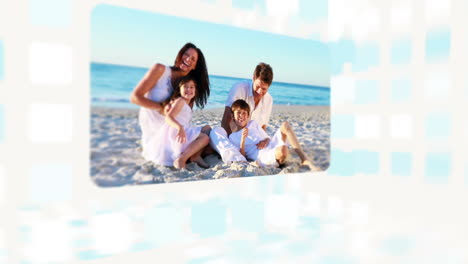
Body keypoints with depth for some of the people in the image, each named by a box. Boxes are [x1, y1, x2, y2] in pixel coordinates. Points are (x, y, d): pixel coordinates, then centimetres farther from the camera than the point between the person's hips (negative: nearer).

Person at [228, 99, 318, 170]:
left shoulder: (253, 123, 23)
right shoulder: (232, 137, 8)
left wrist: (264, 142, -2)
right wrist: (243, 139, -15)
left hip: (271, 146, 6)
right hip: (262, 157, -6)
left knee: (285, 125, -20)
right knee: (282, 150, -40)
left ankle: (305, 159, -20)